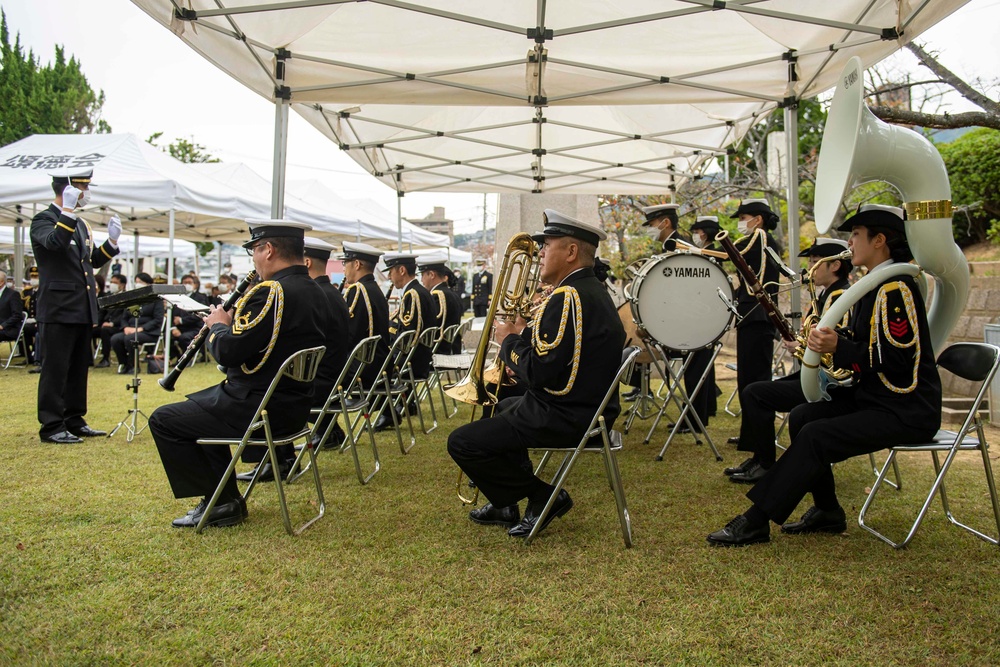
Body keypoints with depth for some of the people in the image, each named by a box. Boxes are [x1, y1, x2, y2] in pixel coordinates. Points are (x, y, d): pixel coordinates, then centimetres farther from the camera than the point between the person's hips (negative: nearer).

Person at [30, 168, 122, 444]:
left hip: (82, 310, 8)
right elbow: (55, 243, -28)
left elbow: (92, 261, 19)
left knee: (79, 368, 12)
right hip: (58, 309, -8)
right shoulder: (43, 220, -6)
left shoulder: (80, 224, 18)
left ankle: (74, 421, 21)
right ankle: (51, 426, 3)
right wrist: (67, 211, -28)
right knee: (55, 369, -3)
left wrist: (111, 241, 6)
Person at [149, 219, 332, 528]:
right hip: (295, 403, 10)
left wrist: (218, 325, -3)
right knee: (200, 404, 30)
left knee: (162, 420, 4)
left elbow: (228, 351, -23)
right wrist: (235, 324, 9)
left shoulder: (271, 292, -23)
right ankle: (227, 496, 28)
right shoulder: (315, 292, 6)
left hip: (259, 409, -10)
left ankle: (221, 503, 7)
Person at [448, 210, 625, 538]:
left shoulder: (567, 298, -23)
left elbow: (539, 372, -26)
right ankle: (505, 502, 29)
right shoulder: (593, 291, 11)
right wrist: (524, 333, 4)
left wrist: (509, 340, -10)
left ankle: (544, 498, 1)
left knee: (462, 442, -10)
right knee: (502, 408, 32)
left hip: (566, 418, -11)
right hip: (589, 407, 11)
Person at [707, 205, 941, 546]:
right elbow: (863, 344, 18)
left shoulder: (895, 288, -18)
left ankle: (756, 522, -18)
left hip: (906, 409, -10)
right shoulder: (874, 285, 14)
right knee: (801, 417, 2)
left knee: (815, 435, -22)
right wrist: (829, 339, 0)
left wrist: (839, 348, -26)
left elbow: (898, 359, -24)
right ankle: (828, 512, 12)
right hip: (872, 396, 10)